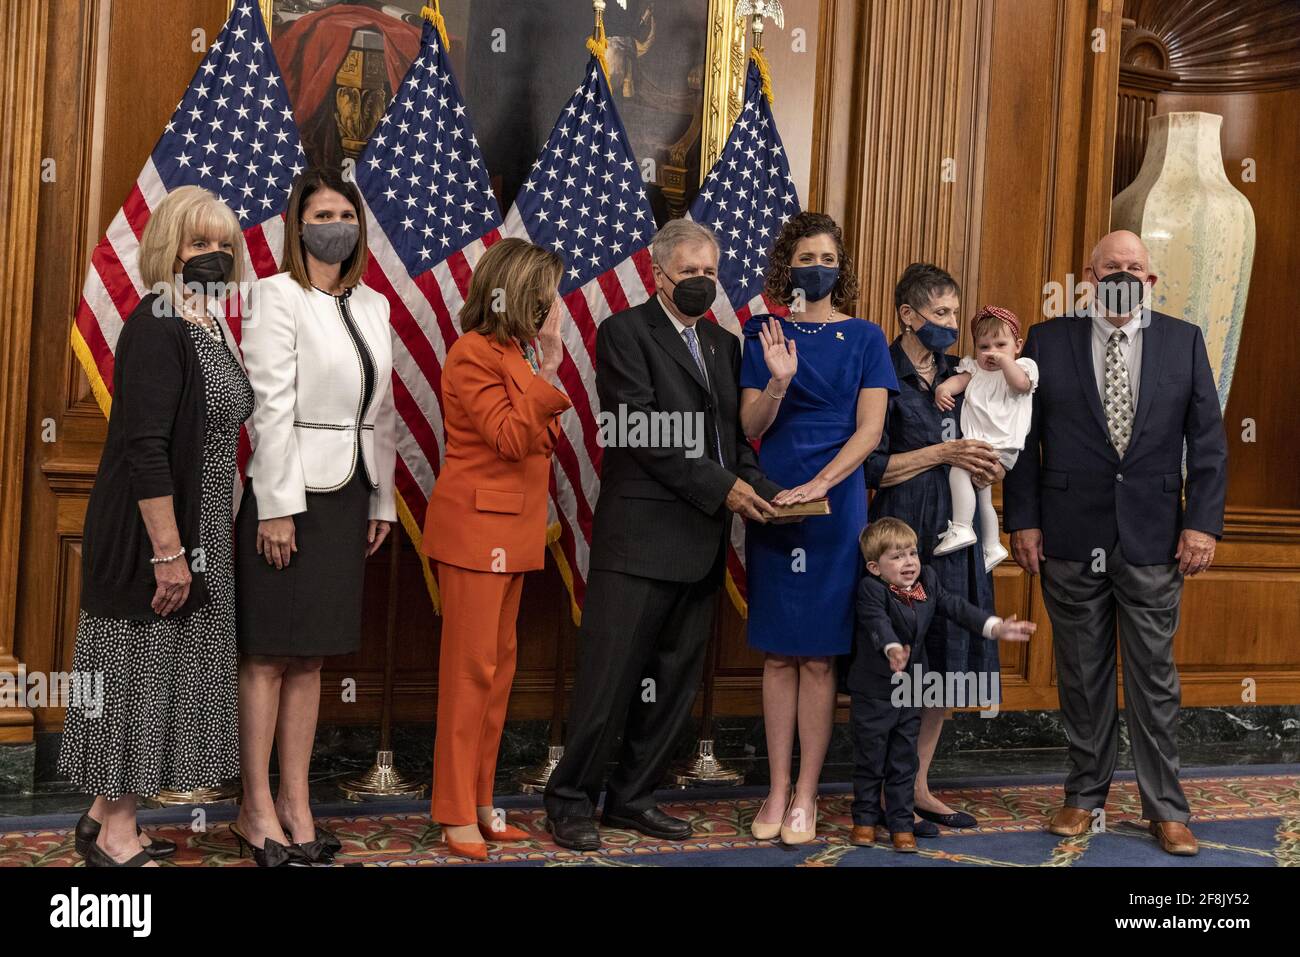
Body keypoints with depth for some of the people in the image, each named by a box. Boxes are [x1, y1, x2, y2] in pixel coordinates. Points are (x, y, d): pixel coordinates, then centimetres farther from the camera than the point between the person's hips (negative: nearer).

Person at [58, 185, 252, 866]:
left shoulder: (206, 328, 11)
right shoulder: (156, 327, -17)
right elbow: (145, 450, -22)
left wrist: (186, 547, 15)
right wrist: (168, 552, -23)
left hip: (195, 535, 9)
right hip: (150, 536, -9)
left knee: (157, 671, 15)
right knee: (139, 667, 1)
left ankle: (106, 816, 27)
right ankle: (115, 836, 15)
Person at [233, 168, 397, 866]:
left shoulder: (373, 305, 13)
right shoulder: (277, 296, -6)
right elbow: (271, 406, -12)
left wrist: (383, 501, 12)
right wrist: (277, 508, -17)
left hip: (348, 493, 6)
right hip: (288, 490, -6)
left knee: (311, 655, 11)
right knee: (268, 655, 1)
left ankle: (295, 803, 18)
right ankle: (257, 809, 10)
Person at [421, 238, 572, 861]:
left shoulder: (516, 352, 15)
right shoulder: (474, 353, -12)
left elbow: (539, 438, 12)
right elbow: (510, 438, -20)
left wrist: (549, 364, 3)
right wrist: (550, 371, -22)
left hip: (511, 529, 9)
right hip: (476, 527, -9)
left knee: (499, 664, 11)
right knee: (471, 668, -5)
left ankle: (480, 799, 20)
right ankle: (456, 814, 3)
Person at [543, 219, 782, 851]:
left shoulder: (723, 343, 18)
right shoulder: (624, 332, -4)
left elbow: (734, 434, 17)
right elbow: (642, 432, -13)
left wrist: (760, 488, -3)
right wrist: (720, 486, -16)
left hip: (702, 545, 7)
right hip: (640, 538, -7)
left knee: (675, 683, 11)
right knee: (610, 679, -2)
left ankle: (632, 797, 23)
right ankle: (570, 800, 12)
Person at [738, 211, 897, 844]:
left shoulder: (864, 338, 3)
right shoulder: (765, 335, 6)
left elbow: (869, 430, -4)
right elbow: (750, 426, 2)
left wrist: (818, 484, -17)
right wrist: (778, 381, -17)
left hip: (836, 504, -1)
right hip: (773, 502, 1)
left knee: (818, 654, 1)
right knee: (778, 654, 5)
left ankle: (806, 794, 9)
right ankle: (777, 790, 13)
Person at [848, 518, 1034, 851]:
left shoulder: (928, 582, 1)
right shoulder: (871, 589, -19)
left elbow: (956, 607, -2)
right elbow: (878, 623, -34)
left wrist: (996, 627, -13)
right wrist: (892, 649, -54)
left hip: (910, 690, 5)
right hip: (872, 692, -5)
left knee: (904, 761, 12)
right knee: (870, 759, 9)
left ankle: (900, 823, 21)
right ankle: (865, 818, 24)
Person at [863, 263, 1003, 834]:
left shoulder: (956, 376, 13)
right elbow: (870, 468, -12)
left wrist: (983, 469, 0)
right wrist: (942, 454, -13)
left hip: (955, 536, 7)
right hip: (906, 534, -7)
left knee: (947, 661, 9)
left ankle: (919, 785, 20)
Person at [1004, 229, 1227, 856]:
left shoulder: (1183, 341, 6)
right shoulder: (1048, 341, 3)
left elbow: (1207, 440, 4)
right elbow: (1022, 439, 2)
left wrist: (1203, 522, -4)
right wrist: (1023, 521, -4)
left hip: (1154, 542, 0)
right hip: (1070, 540, 0)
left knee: (1155, 678, 5)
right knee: (1082, 676, 10)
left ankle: (1165, 809, 15)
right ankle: (1084, 796, 23)